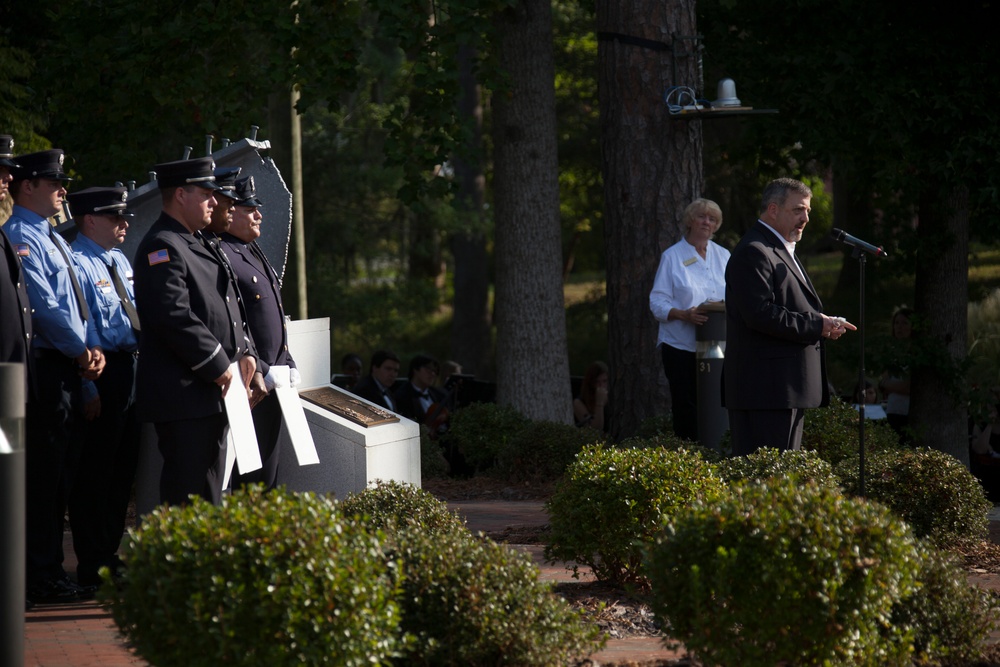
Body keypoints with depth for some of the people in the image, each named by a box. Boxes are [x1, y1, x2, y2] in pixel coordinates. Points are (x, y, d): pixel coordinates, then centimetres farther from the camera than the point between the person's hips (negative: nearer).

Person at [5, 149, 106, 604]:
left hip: (69, 366, 10)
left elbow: (76, 303, 19)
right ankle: (43, 579, -5)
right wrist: (81, 351, -10)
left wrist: (93, 348, 3)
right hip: (45, 366, -10)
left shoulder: (54, 239, 20)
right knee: (44, 471, -7)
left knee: (63, 468, 11)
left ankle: (50, 572, 17)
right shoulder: (20, 237, -11)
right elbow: (43, 305, -18)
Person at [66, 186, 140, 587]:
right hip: (100, 373, -9)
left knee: (123, 468, 14)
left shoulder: (120, 261, 16)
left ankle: (109, 552, 24)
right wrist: (88, 387, -20)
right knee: (94, 474, -3)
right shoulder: (78, 264, -13)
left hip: (130, 370, 9)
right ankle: (93, 567, 2)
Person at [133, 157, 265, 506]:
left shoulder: (200, 244, 19)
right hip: (184, 396, -10)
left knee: (210, 493, 12)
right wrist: (219, 368, -18)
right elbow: (175, 317, -22)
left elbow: (226, 308, 23)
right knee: (187, 496, -10)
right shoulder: (161, 248, -13)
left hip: (214, 395, 10)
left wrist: (244, 354, 7)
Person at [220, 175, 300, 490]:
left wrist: (288, 365, 15)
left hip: (272, 380, 10)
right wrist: (261, 371, -20)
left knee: (268, 470, 13)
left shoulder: (253, 252, 17)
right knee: (249, 479, -7)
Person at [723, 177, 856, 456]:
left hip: (787, 389, 11)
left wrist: (825, 325, 8)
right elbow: (761, 314, -23)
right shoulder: (753, 252, -12)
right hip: (765, 390, -11)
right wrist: (818, 326, -16)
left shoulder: (781, 252, 22)